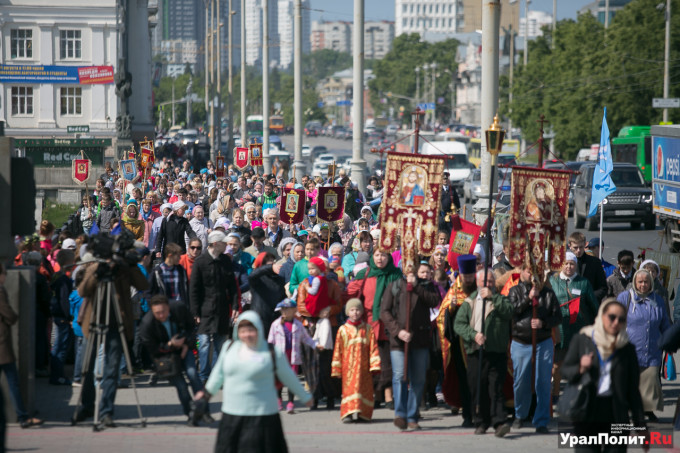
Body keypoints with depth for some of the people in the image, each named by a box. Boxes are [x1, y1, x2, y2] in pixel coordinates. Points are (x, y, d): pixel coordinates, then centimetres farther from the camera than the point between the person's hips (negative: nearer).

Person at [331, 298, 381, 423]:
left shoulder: (367, 328, 8)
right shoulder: (343, 330, 7)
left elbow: (373, 347, 6)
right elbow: (338, 350, 8)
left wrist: (374, 365, -2)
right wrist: (336, 369, 6)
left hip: (363, 366, 1)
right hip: (348, 365, -1)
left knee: (364, 388, 1)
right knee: (349, 388, -9)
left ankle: (362, 413, 7)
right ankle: (348, 413, -14)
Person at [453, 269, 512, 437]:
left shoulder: (500, 300, 10)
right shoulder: (469, 303, 13)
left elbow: (508, 313, -11)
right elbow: (458, 324, 2)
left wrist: (492, 297, -15)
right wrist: (473, 335, -14)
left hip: (497, 353, -2)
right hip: (475, 353, 2)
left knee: (496, 387, -11)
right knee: (477, 389, 5)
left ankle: (499, 422, -17)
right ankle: (481, 422, 17)